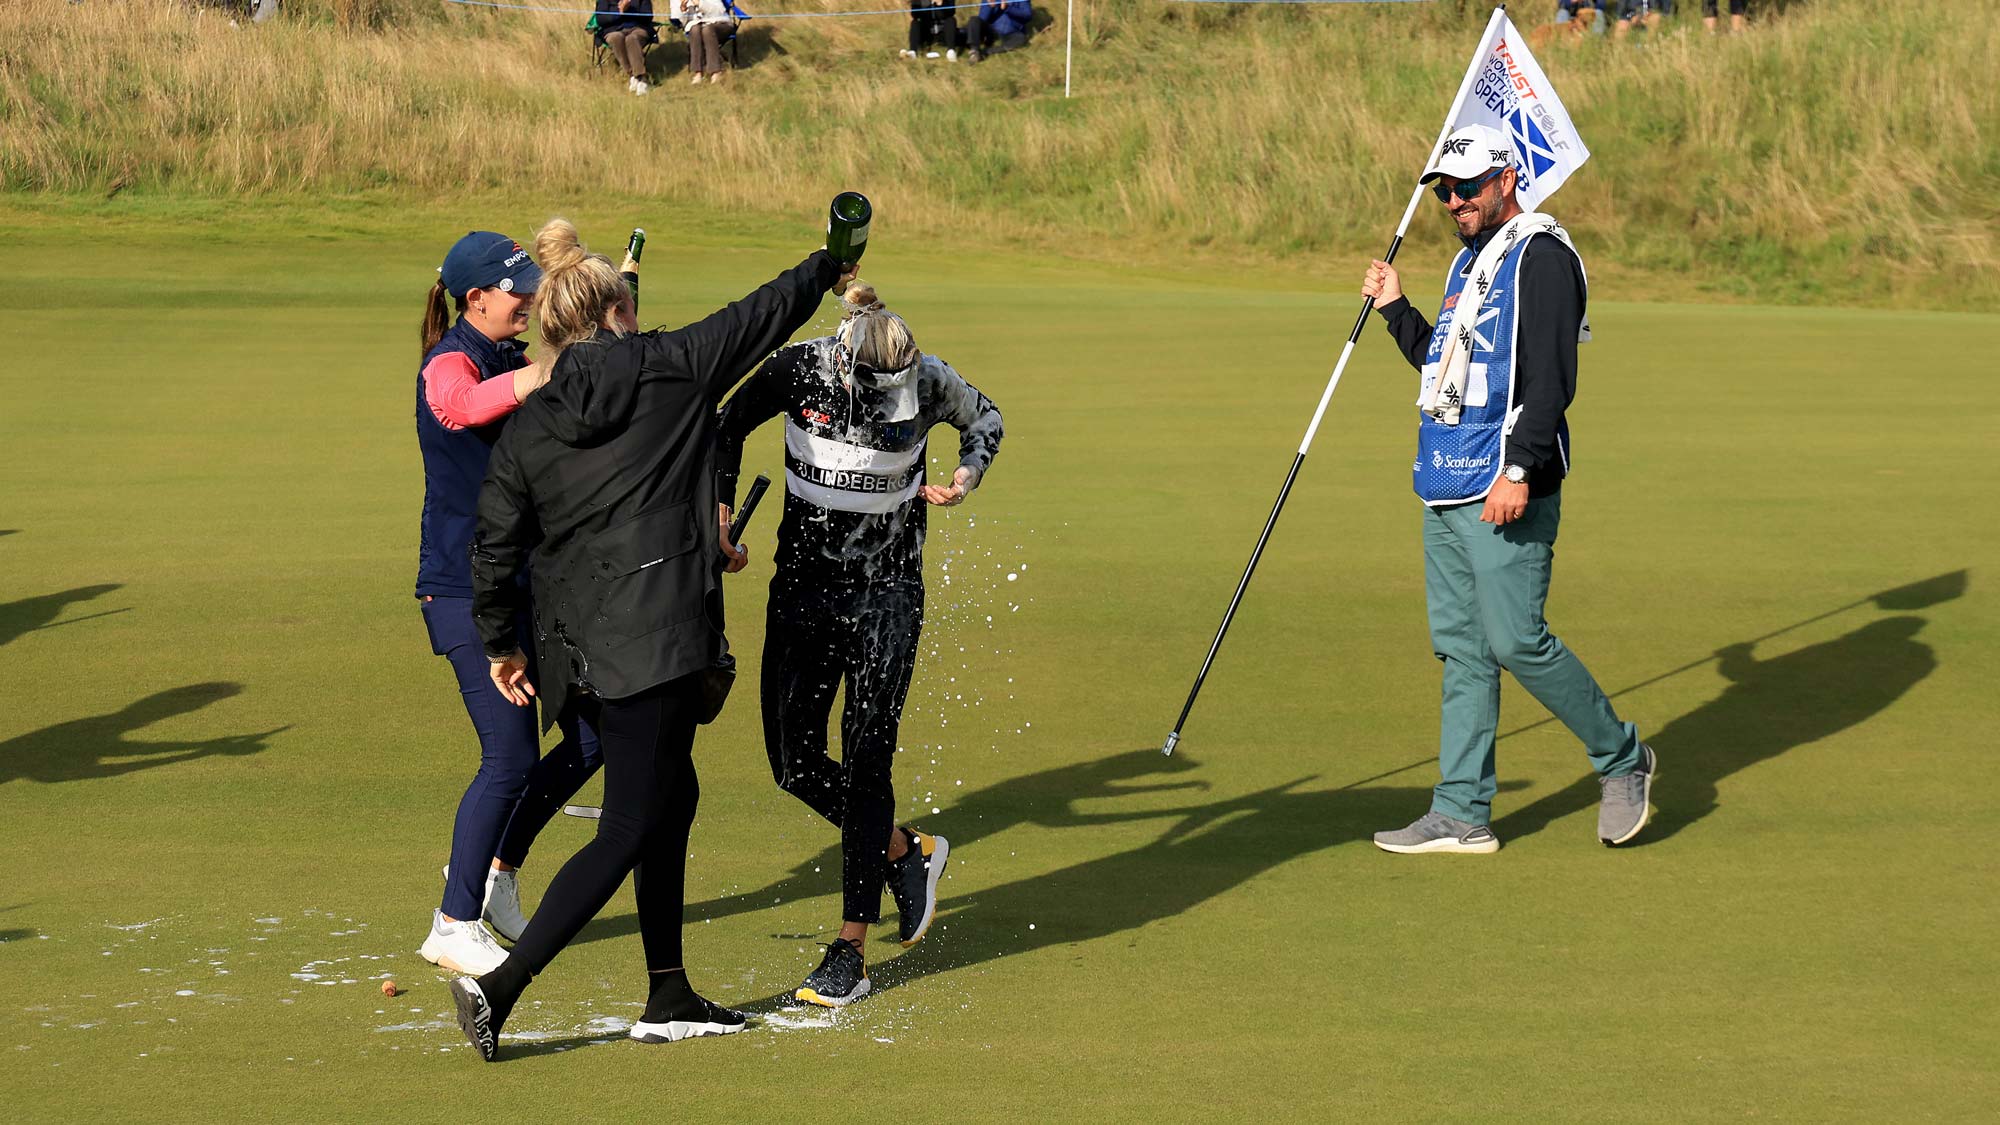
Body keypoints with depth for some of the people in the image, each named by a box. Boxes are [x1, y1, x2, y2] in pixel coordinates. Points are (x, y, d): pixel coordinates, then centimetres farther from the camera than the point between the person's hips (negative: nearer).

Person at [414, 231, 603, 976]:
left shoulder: (516, 361, 13)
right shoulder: (449, 364, -15)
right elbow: (466, 406, -41)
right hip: (465, 588, -9)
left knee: (594, 733, 7)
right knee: (512, 758, -12)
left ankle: (495, 868, 25)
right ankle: (454, 928, 0)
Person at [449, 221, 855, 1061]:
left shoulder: (527, 429, 6)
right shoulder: (674, 368, -2)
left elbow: (495, 546, 6)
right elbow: (767, 312, 11)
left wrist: (501, 643, 20)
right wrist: (830, 266, 29)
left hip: (578, 646, 6)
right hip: (660, 637, -6)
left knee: (673, 798, 20)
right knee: (630, 829, -5)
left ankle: (668, 998, 24)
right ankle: (499, 987, -14)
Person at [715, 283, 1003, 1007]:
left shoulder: (929, 381, -15)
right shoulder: (800, 369, -15)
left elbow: (984, 417, 9)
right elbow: (731, 426, 6)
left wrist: (970, 473, -9)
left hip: (888, 593, -2)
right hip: (803, 585, 2)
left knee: (865, 760, -9)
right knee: (794, 764, 1)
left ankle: (852, 950, -4)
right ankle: (907, 853, 27)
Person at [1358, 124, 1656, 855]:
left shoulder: (1541, 258, -10)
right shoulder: (1469, 262, 19)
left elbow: (1551, 380, -18)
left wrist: (1518, 470, -25)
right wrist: (1396, 310, 19)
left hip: (1505, 489, -9)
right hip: (1446, 490, 9)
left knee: (1515, 639, -10)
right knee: (1460, 649, 8)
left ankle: (1621, 759, 9)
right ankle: (1461, 814, 10)